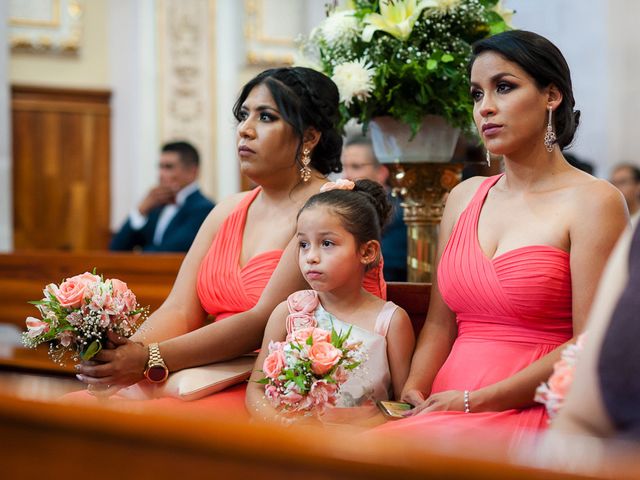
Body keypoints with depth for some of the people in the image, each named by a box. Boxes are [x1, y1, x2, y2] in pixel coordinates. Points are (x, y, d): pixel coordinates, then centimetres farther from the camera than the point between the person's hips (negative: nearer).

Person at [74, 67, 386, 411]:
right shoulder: (228, 212, 14)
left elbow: (266, 321, -18)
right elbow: (179, 311, 5)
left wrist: (152, 360, -24)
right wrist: (127, 354, -16)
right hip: (218, 380, 6)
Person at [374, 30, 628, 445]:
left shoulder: (593, 202, -3)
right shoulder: (465, 197, 16)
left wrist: (475, 402, -13)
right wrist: (414, 391, -4)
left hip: (529, 414, -5)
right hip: (445, 413, 6)